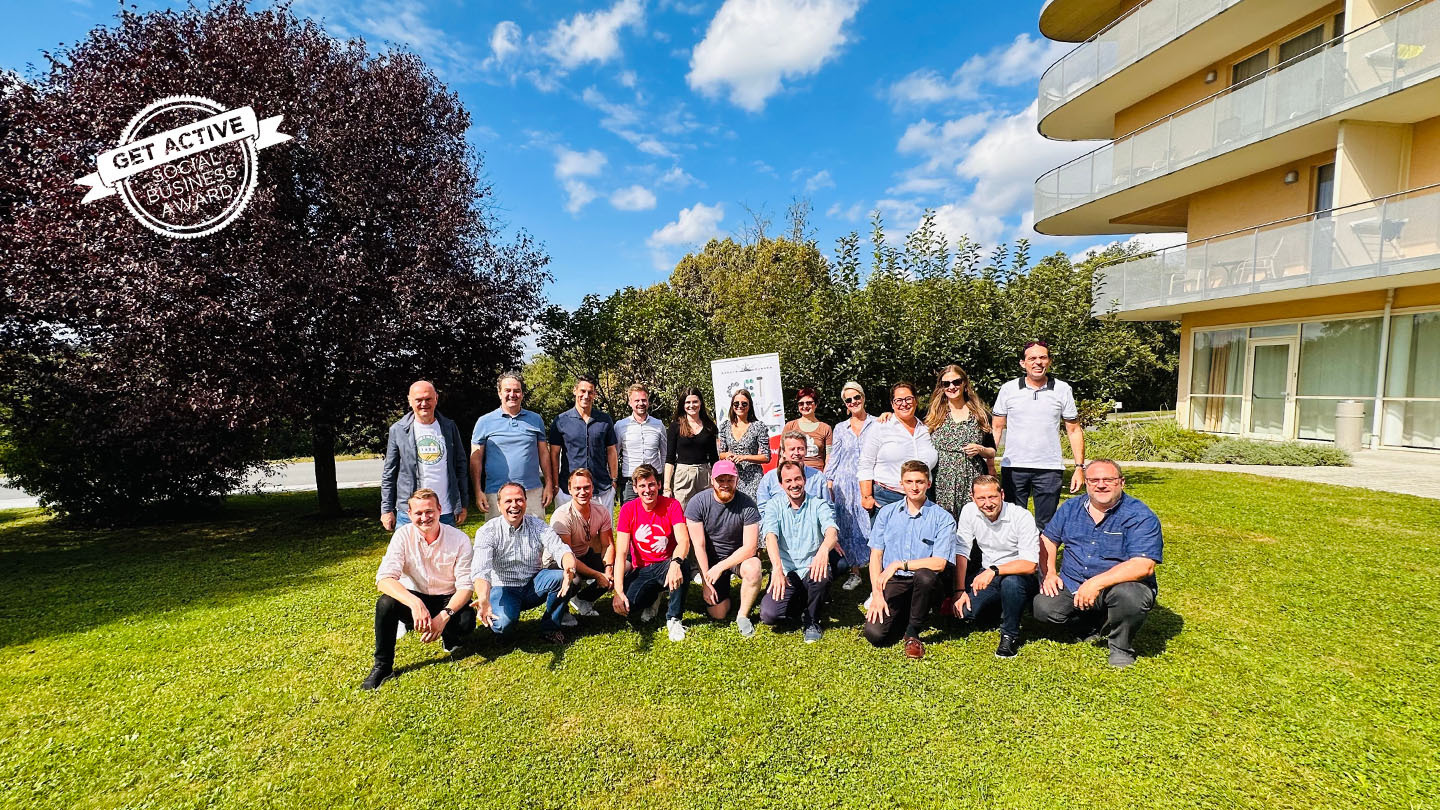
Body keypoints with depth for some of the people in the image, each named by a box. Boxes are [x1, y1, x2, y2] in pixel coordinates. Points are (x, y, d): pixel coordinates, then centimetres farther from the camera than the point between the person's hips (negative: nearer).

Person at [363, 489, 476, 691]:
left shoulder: (459, 539, -15)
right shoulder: (403, 535, -13)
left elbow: (465, 585, -15)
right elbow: (384, 578, -25)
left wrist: (445, 615, -33)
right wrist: (415, 604, -41)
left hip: (447, 601, -1)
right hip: (412, 597, 1)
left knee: (466, 621, -31)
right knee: (385, 603, -30)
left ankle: (450, 639, 9)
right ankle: (382, 666, -9)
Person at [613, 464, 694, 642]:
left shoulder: (672, 505, -10)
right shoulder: (628, 510, -6)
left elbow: (684, 541, -23)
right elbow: (621, 553, -11)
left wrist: (675, 563, -46)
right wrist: (619, 591, -22)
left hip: (666, 566, -1)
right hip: (641, 570, 1)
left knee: (683, 566, -36)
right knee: (627, 607, -25)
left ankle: (673, 619, -11)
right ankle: (652, 597, 13)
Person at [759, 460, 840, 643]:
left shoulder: (818, 505, 2)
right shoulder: (774, 507, 3)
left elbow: (831, 531, -17)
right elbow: (771, 537, -14)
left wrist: (824, 549, -42)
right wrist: (777, 568, -34)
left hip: (811, 570, 0)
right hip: (785, 573, 0)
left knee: (822, 574, -35)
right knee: (769, 615, -23)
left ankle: (812, 621, -4)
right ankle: (799, 607, 13)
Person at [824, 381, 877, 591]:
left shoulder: (876, 424, 3)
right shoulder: (840, 428, 11)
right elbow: (833, 458, 12)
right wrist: (829, 485, 6)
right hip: (845, 485, 3)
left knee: (872, 526, -6)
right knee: (849, 528, 4)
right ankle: (855, 572, 15)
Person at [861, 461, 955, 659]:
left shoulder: (943, 518, -4)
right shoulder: (887, 513, 5)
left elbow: (939, 563, -13)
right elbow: (876, 555, 4)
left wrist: (899, 564, -19)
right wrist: (877, 594, -7)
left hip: (925, 584, -2)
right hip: (893, 583, 2)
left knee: (925, 575, -38)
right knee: (874, 634, -19)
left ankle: (913, 634, -11)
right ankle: (904, 614, 17)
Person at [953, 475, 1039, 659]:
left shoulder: (1022, 517, -20)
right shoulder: (969, 511, -8)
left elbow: (1030, 564, -26)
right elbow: (961, 552, -2)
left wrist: (994, 571, -38)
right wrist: (959, 591, -8)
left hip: (1019, 576, -4)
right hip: (987, 575, 4)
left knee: (1010, 581, -38)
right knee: (963, 612, -15)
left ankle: (1010, 635, -13)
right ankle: (998, 608, 18)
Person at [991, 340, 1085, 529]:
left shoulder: (1062, 389, 4)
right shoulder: (1008, 389, 3)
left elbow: (1074, 431, 8)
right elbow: (996, 429, 6)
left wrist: (1079, 467, 0)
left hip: (1050, 468, 0)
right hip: (1013, 466, 0)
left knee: (1046, 526, 6)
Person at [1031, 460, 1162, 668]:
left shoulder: (1140, 516, -12)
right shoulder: (1071, 508, 5)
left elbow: (1143, 566, -24)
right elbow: (1048, 539, 14)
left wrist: (1097, 583, -31)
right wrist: (1049, 573, -3)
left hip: (1119, 586, -4)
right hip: (1072, 586, 4)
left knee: (1129, 596, -37)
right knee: (1043, 608, -19)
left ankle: (1121, 646, -3)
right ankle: (1092, 625, 16)